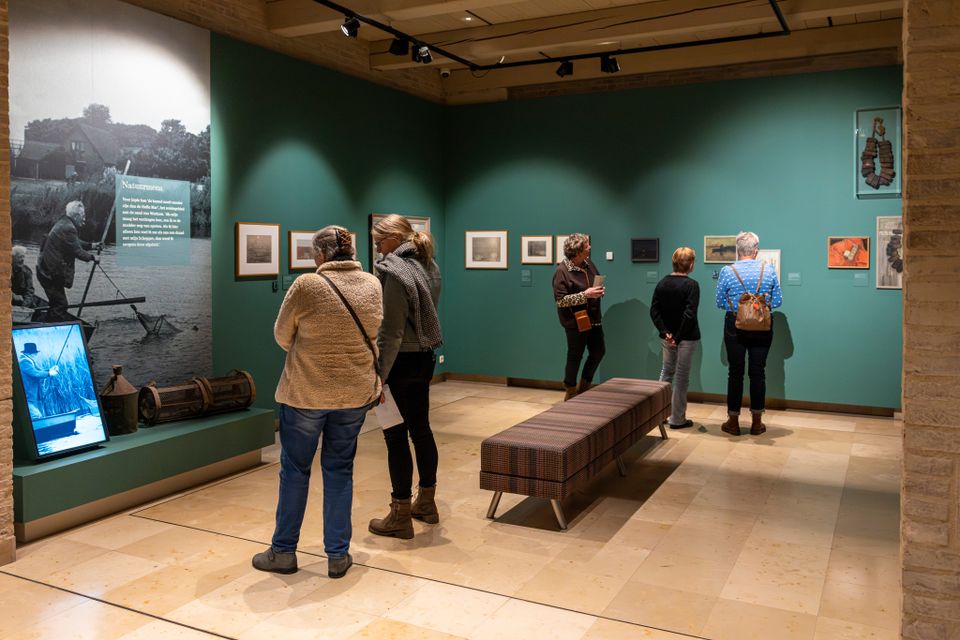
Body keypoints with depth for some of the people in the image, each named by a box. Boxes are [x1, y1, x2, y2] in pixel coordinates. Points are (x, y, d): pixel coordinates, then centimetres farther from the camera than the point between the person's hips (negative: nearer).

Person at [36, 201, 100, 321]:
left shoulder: (63, 223, 11)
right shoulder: (68, 228, -21)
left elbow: (75, 243, 24)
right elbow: (77, 251, -17)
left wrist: (90, 245, 19)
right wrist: (92, 257, -4)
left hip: (45, 269, 10)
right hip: (51, 273, -10)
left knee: (57, 303, 17)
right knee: (60, 305, -6)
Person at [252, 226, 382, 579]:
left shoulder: (305, 286, -14)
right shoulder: (373, 286, -1)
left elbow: (282, 337, -2)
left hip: (305, 393, -3)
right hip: (356, 392, 4)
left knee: (295, 470, 12)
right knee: (339, 470, 14)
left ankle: (283, 551, 24)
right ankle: (338, 555, 19)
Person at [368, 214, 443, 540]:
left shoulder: (394, 271, -17)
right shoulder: (428, 266, 9)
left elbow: (391, 333, -21)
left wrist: (378, 377, -19)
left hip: (402, 362, -9)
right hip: (425, 358, 9)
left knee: (396, 436, 0)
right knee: (421, 429, 17)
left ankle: (400, 516, 9)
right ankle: (426, 503, 30)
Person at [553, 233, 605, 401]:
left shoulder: (588, 264, 3)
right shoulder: (562, 271, -18)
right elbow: (561, 300, -21)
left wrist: (600, 291, -3)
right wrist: (585, 295, -25)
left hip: (593, 318, 7)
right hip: (575, 321, -7)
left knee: (599, 351, 13)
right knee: (575, 356, 5)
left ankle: (584, 386, 31)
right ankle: (570, 392, 24)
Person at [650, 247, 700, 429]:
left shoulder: (662, 283, 3)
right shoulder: (691, 285, -13)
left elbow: (654, 311, -2)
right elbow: (689, 314, -21)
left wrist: (665, 332, -6)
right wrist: (679, 337, -14)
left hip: (667, 336, 5)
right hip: (687, 337, -5)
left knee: (667, 371, 19)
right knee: (681, 376, 3)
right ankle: (677, 419, 11)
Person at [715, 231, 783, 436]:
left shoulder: (727, 271, -7)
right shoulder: (769, 271, -4)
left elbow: (720, 302, -1)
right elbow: (777, 301, 1)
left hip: (735, 327, -1)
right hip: (762, 328, 1)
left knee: (735, 373, 6)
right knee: (758, 373, 8)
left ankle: (733, 421, 13)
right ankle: (757, 422, 16)